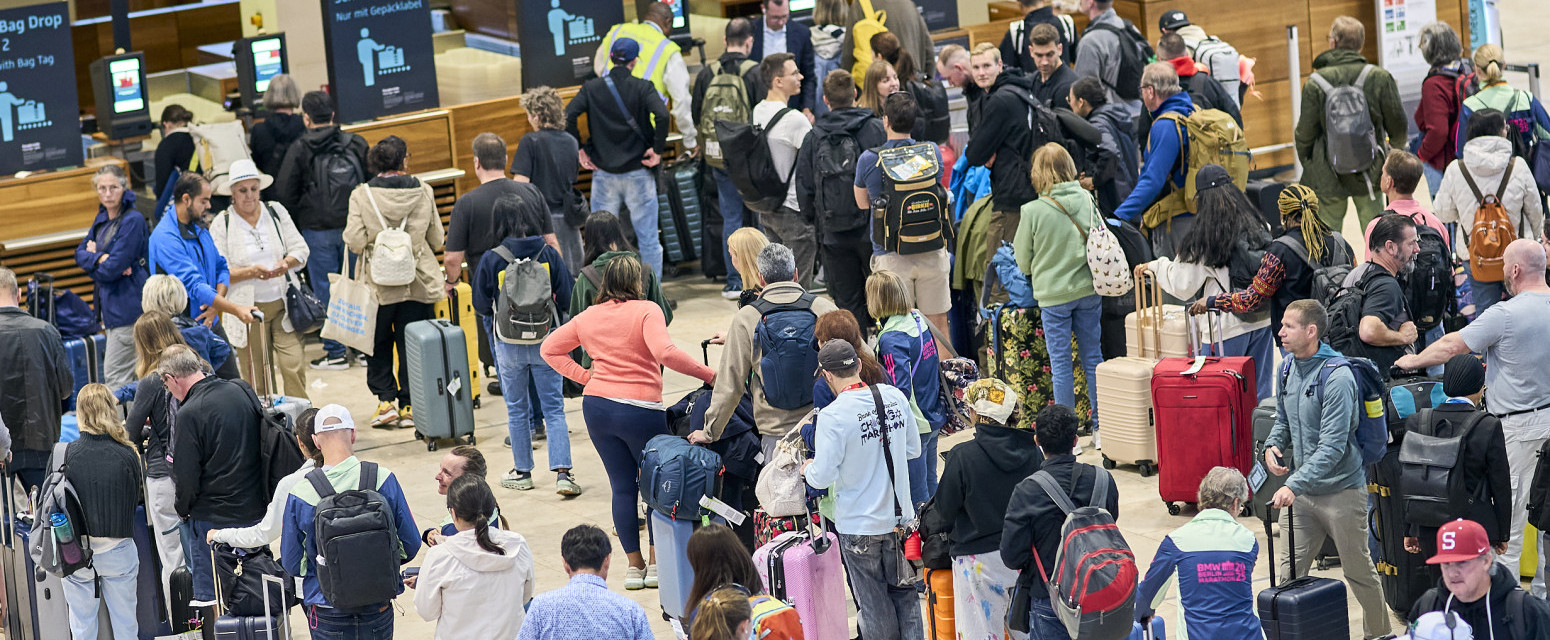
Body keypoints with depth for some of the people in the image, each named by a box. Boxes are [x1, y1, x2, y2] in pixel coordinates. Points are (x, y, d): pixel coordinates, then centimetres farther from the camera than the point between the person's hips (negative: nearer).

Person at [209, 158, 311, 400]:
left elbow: (301, 250, 8)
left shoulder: (276, 212, 8)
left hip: (283, 304, 1)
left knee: (294, 367, -9)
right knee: (257, 377, 2)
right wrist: (251, 272, -21)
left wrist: (286, 263, -15)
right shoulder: (222, 224, 0)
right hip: (249, 308, -1)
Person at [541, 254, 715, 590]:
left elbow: (549, 348, 19)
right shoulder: (646, 311, -9)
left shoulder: (588, 317, 10)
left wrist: (584, 376, 14)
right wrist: (707, 374, -20)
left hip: (597, 407, 5)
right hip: (640, 408, -5)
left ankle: (634, 564, 14)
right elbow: (664, 352, -24)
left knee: (622, 486, 11)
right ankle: (657, 563, 12)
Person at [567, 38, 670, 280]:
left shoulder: (592, 88, 1)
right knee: (648, 240, 5)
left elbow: (568, 116, -10)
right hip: (638, 172, -2)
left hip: (603, 173, 2)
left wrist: (579, 149, -2)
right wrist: (657, 149, -10)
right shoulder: (642, 88, -6)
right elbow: (662, 116, -22)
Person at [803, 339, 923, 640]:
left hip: (859, 526, -5)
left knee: (874, 604, 10)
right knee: (905, 595, 17)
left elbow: (823, 477, -18)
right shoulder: (895, 397, -4)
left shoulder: (831, 417, -21)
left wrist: (808, 469, 4)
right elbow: (913, 449, 7)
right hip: (900, 515, 5)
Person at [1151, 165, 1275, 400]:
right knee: (1261, 391, 14)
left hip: (1228, 327, -6)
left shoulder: (1203, 239, -13)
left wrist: (1156, 266, 9)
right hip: (1263, 319, 6)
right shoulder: (1258, 226, 3)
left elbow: (1182, 286, -6)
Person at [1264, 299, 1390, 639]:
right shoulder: (1289, 368, 4)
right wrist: (1272, 445, -1)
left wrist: (1294, 485, -33)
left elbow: (1332, 447, -26)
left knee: (1359, 572, 9)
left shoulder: (1337, 377, -21)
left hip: (1340, 491, -6)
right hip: (1300, 489, 6)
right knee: (1288, 571, 2)